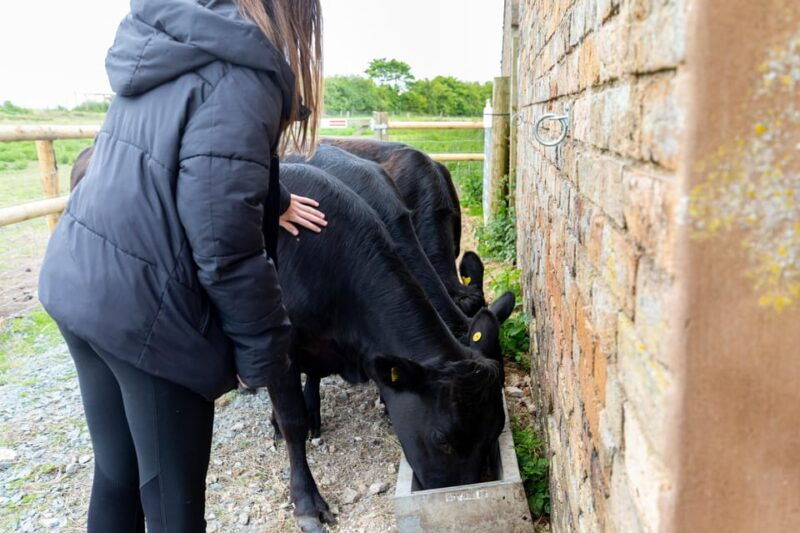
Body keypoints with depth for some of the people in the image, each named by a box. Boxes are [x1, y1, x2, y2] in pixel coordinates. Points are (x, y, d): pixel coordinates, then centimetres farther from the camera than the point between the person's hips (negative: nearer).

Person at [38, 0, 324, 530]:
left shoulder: (165, 49, 10)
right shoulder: (239, 78, -16)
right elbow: (224, 248, -21)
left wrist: (271, 202, 29)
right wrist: (266, 352, -10)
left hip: (77, 279, 9)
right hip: (144, 309, -9)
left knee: (116, 476, 23)